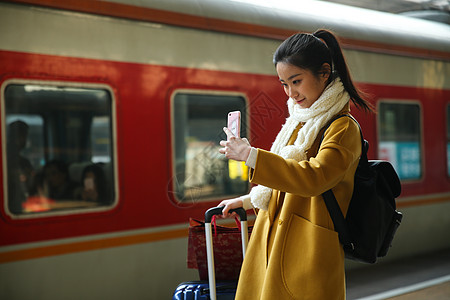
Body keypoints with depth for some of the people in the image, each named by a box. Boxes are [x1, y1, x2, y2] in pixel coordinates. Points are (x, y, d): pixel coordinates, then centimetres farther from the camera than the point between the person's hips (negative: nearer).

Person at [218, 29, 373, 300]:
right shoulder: (300, 121, 17)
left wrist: (250, 155, -25)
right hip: (272, 246, 8)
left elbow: (314, 178, -26)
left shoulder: (343, 128, -12)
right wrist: (246, 201, 35)